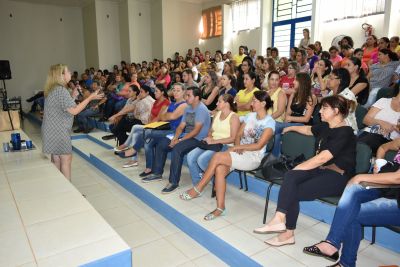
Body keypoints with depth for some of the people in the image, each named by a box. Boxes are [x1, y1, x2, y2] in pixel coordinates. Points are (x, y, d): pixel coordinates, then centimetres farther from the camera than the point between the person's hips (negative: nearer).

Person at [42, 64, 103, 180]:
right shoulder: (61, 90, -18)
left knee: (56, 159, 15)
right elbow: (74, 111, -21)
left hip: (53, 131, 9)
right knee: (66, 159, -2)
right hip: (59, 131, -9)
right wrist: (90, 98, -17)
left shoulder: (52, 89, 12)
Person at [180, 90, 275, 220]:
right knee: (219, 169, -26)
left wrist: (238, 147, -15)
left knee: (217, 156, -27)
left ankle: (198, 189, -13)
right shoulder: (250, 116, 14)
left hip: (253, 158, -6)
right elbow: (238, 135, 14)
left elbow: (259, 145, -14)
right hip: (240, 152, 6)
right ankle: (220, 207, -19)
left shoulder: (269, 122, -5)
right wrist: (237, 147, -8)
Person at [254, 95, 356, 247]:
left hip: (338, 177, -7)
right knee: (290, 176, -21)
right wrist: (291, 128, 47)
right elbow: (309, 130, 35)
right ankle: (280, 220, -28)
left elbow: (323, 157, -23)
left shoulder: (344, 132, -15)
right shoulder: (325, 127, 11)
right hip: (322, 170, 7)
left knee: (294, 192, -21)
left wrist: (299, 167, -18)